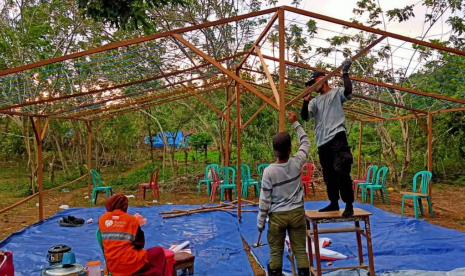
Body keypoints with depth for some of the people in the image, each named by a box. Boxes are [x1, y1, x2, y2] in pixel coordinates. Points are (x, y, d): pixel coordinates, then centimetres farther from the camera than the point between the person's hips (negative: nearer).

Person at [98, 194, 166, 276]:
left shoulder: (102, 219, 5)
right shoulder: (131, 219, -4)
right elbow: (140, 244, 2)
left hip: (111, 266, 5)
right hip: (129, 264, -5)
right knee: (158, 251, 18)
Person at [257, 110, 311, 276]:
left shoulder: (269, 171, -15)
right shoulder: (297, 163, -10)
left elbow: (264, 199, -10)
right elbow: (305, 143, 9)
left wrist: (260, 222, 0)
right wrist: (295, 123, 14)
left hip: (277, 216, -2)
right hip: (297, 213, 2)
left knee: (275, 252, 8)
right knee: (300, 251, 10)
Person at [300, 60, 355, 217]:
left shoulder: (336, 93, 5)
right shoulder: (315, 101, 20)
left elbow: (348, 92, -17)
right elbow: (305, 117, 8)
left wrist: (345, 73, -18)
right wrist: (306, 100, -5)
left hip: (337, 138, -7)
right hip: (322, 142, 7)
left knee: (342, 172, -13)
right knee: (328, 175, 14)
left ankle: (349, 205, -4)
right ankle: (334, 203, 26)